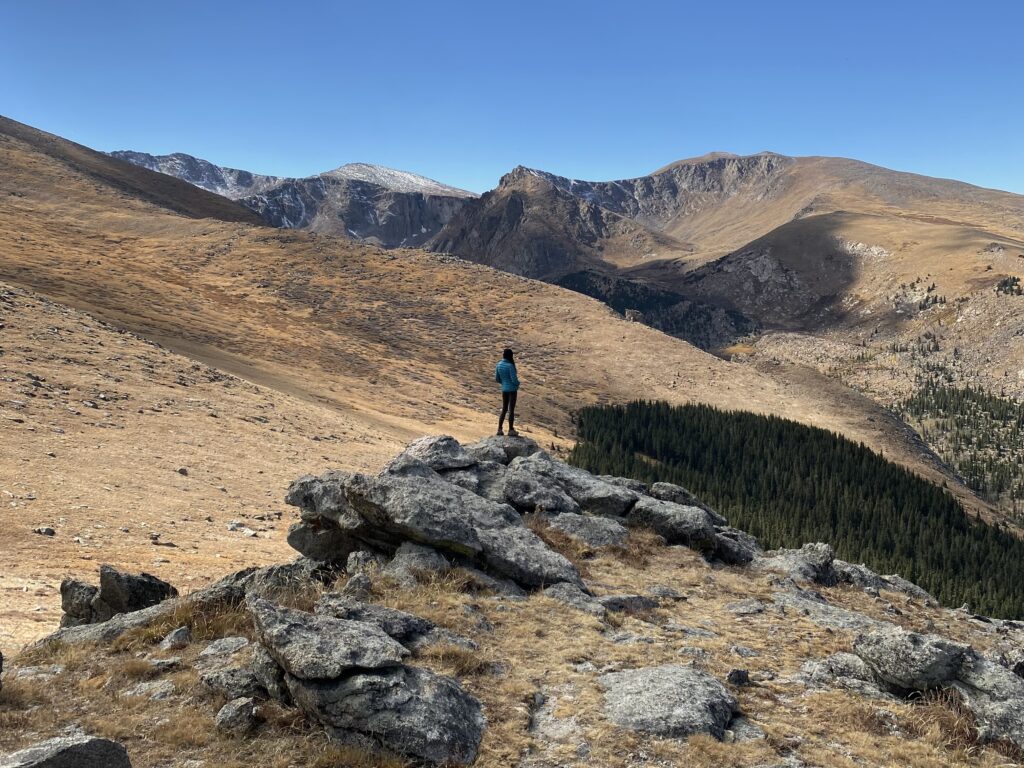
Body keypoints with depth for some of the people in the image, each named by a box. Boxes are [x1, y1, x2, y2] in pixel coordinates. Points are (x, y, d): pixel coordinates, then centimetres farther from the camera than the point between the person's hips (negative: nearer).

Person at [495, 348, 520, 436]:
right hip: (512, 389, -6)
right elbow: (514, 379, -20)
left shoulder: (499, 365, 1)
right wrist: (518, 383, 2)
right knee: (511, 409, 3)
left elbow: (497, 379, 7)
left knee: (504, 409, 15)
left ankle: (500, 429, 12)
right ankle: (511, 430, 8)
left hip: (504, 389, 6)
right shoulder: (510, 366, -20)